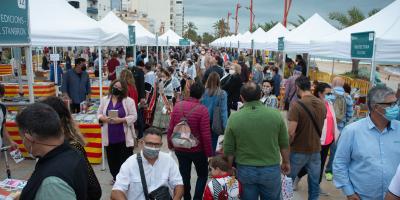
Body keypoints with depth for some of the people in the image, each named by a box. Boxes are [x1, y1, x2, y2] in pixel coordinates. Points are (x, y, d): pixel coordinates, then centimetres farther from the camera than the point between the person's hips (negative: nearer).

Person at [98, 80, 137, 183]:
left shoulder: (129, 101, -5)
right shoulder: (105, 99, 7)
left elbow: (133, 116, -9)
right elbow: (99, 114, 10)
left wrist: (121, 120, -21)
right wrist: (104, 119, -12)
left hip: (124, 136, -4)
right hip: (110, 136, 4)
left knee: (125, 159, 1)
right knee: (112, 158, 15)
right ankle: (115, 177, 34)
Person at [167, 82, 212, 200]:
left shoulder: (178, 105, -6)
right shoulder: (202, 109, -19)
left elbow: (170, 128, -1)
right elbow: (206, 135, -18)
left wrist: (170, 144, 14)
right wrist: (209, 153, -7)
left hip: (180, 149, 4)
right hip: (197, 149, -4)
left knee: (184, 176, 18)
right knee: (202, 175, 18)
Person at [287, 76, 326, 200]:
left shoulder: (296, 105, -19)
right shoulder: (322, 105, 0)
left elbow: (291, 133, -21)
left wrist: (287, 147, -6)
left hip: (298, 151, -5)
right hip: (315, 150, 5)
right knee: (314, 183, 14)